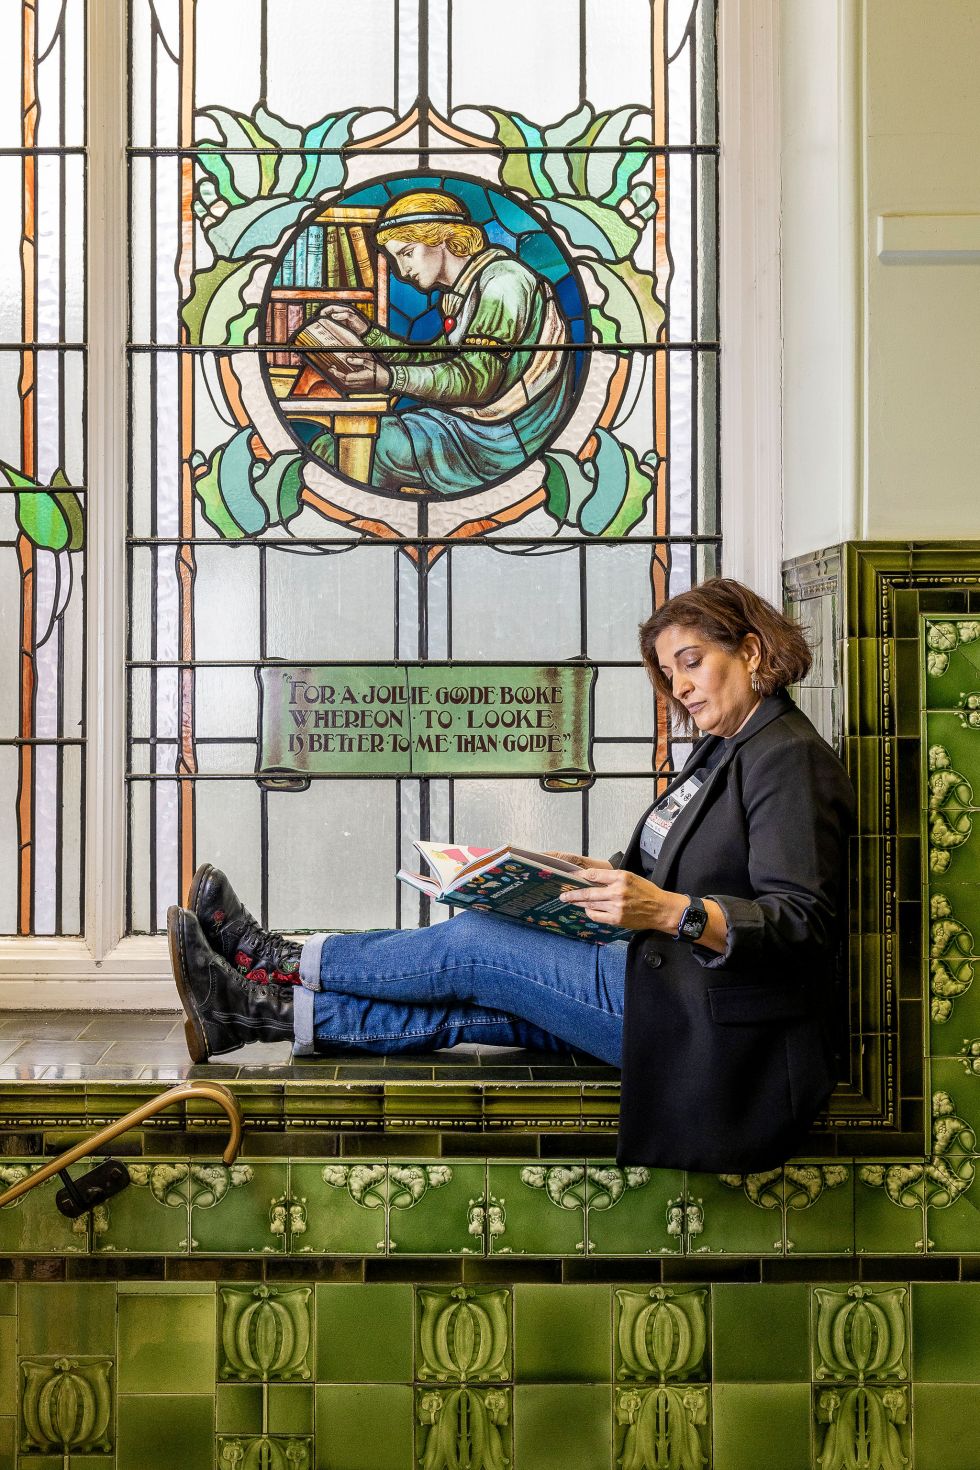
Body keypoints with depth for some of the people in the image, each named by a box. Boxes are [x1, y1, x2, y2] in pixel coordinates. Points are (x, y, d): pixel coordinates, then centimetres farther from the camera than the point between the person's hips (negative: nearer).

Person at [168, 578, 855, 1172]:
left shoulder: (788, 758, -13)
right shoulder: (724, 748, 17)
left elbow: (802, 924, -22)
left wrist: (670, 911, -33)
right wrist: (602, 876, 3)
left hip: (714, 1027, -9)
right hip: (678, 988, 9)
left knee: (473, 947, -7)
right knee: (466, 1005, 1)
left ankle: (281, 964, 8)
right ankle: (268, 1010, 7)